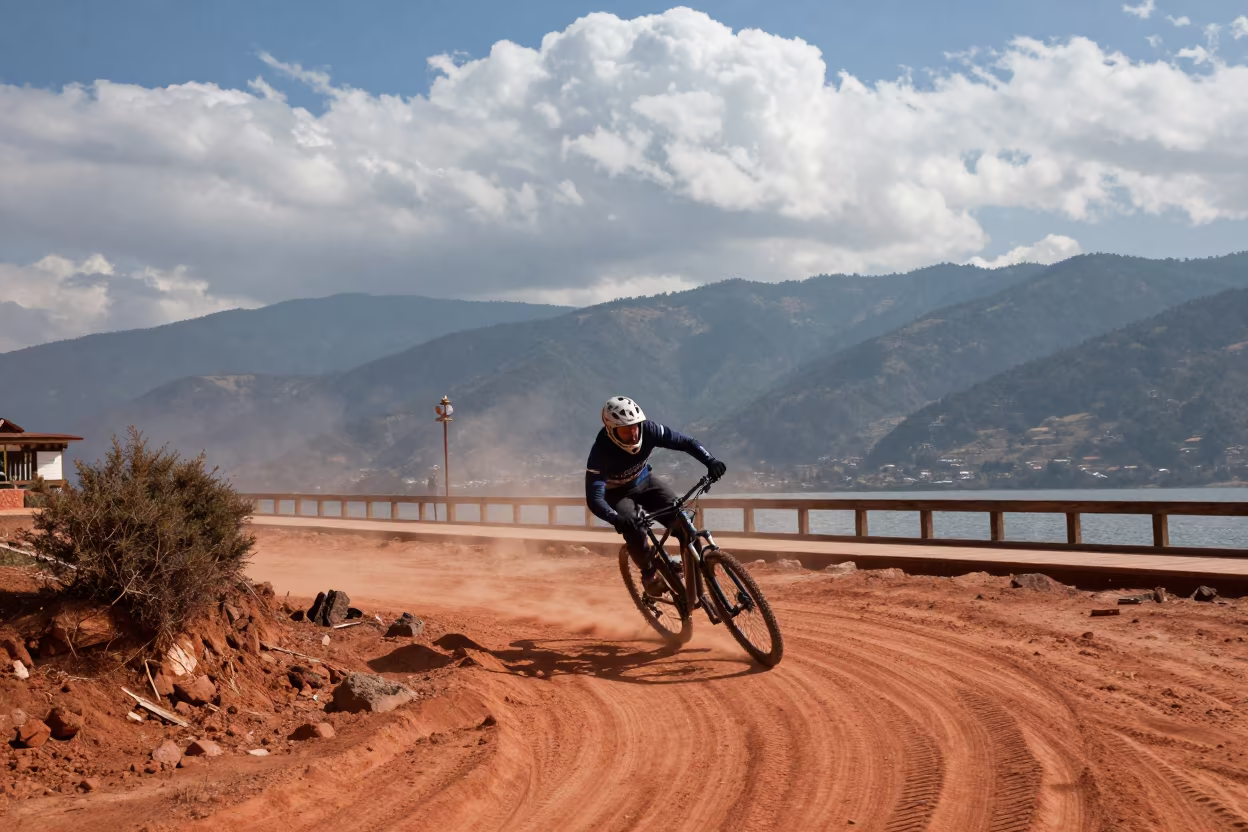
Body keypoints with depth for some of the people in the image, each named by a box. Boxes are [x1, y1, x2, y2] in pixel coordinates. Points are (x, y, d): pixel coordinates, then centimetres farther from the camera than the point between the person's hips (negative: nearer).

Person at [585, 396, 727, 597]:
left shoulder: (648, 430, -28)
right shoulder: (601, 451, -36)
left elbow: (685, 442, -21)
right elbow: (594, 497, -39)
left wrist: (710, 461, -38)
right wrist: (616, 519, -57)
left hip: (645, 482, 3)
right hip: (617, 493, -3)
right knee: (633, 528, -31)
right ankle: (650, 575, -6)